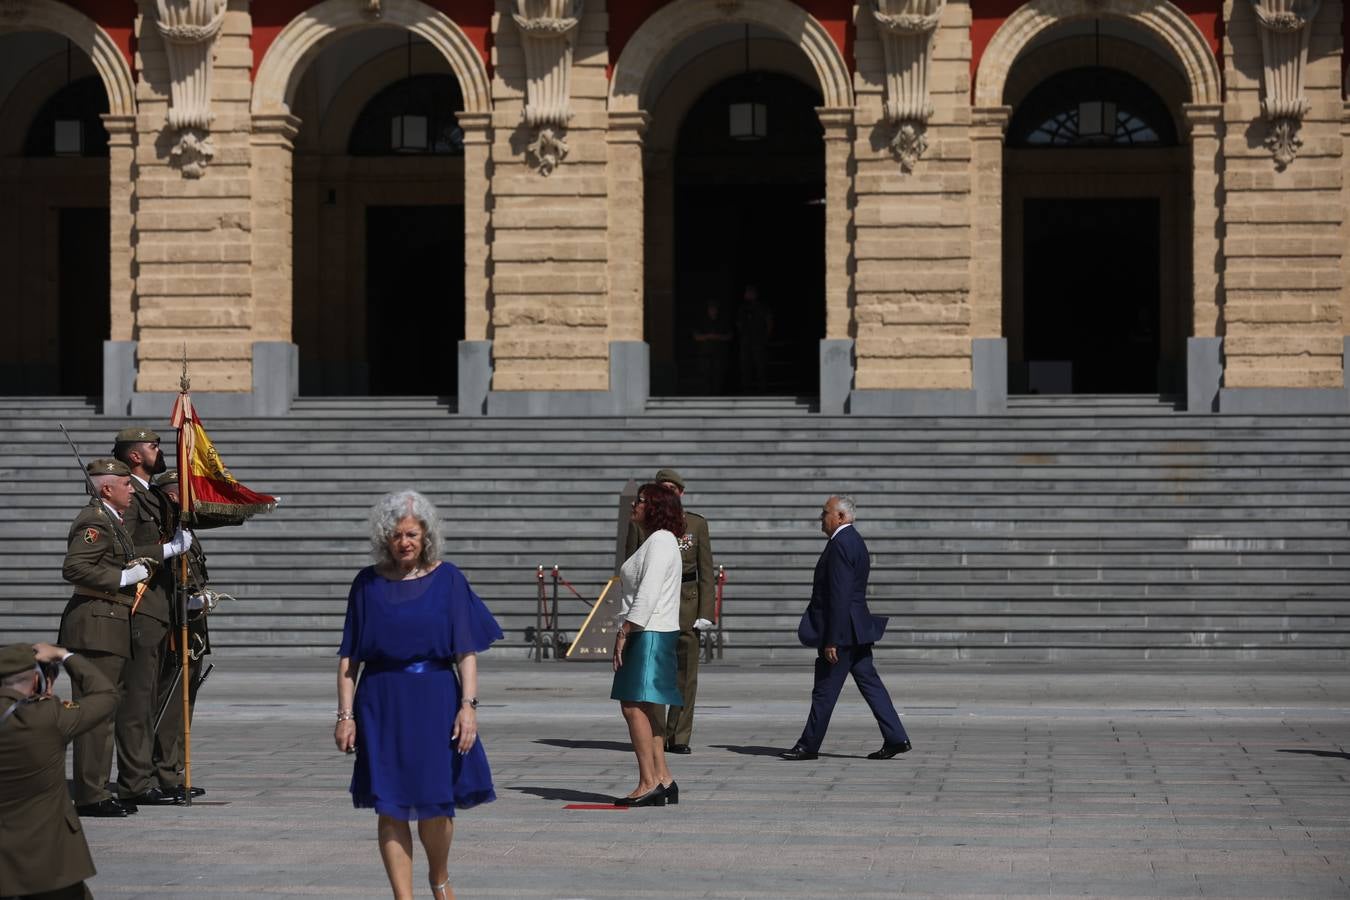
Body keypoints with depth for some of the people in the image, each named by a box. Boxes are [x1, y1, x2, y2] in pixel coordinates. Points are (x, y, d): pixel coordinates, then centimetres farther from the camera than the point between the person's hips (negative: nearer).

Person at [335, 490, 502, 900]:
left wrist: (468, 705, -12)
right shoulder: (368, 583, 4)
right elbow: (349, 657, 4)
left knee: (435, 802, 2)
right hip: (382, 705, 1)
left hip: (435, 701, -1)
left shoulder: (447, 579, 1)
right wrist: (345, 714, -3)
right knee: (390, 806, -2)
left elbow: (466, 650, -2)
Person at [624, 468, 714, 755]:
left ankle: (679, 738, 4)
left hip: (686, 603, 0)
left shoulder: (697, 524, 6)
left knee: (685, 674, -2)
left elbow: (706, 573, 4)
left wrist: (706, 613, -5)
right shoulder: (639, 523, 5)